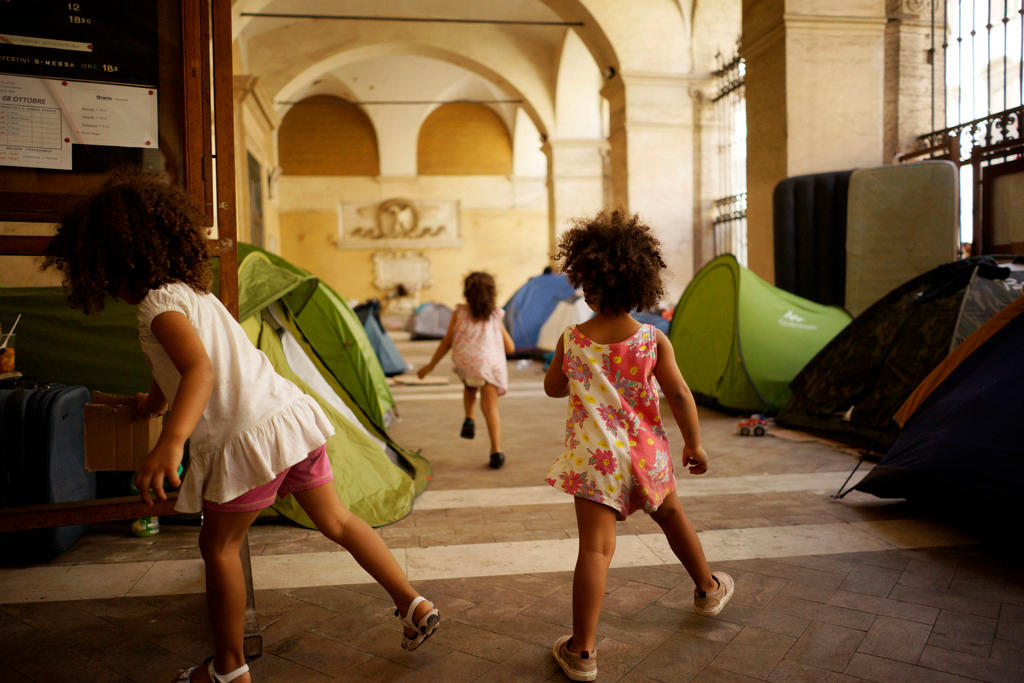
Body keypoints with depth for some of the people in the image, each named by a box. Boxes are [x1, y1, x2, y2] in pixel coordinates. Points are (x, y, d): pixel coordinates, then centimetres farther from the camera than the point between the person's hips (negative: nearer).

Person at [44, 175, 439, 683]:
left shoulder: (159, 305, -8)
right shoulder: (195, 291, 21)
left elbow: (200, 370, -27)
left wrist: (169, 443, -40)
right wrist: (148, 405, 55)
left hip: (250, 436, -8)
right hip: (293, 413, 8)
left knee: (219, 546, 13)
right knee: (336, 521, 19)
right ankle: (413, 604, 23)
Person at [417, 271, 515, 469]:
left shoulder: (459, 313, 15)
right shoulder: (495, 317, 18)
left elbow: (447, 342, 15)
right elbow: (510, 348, 19)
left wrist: (431, 365, 24)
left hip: (465, 361, 0)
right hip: (492, 363, 0)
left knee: (469, 387, 32)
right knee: (490, 408, 1)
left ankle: (469, 419, 10)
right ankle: (496, 451, -10)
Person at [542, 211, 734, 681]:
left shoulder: (571, 341, -6)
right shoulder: (653, 340, -7)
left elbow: (553, 388, 7)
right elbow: (679, 395, -8)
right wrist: (693, 444, 3)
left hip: (594, 458, -2)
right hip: (645, 453, 2)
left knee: (596, 547, -2)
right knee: (671, 514, 27)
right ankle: (708, 588, 49)